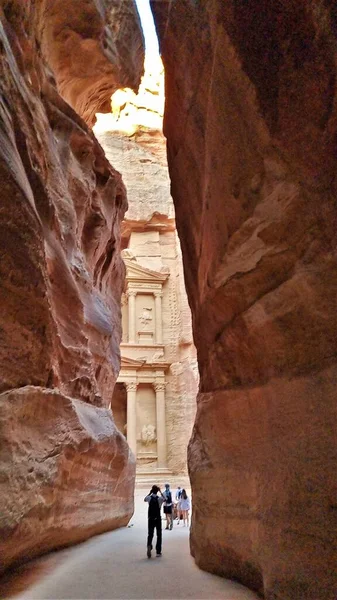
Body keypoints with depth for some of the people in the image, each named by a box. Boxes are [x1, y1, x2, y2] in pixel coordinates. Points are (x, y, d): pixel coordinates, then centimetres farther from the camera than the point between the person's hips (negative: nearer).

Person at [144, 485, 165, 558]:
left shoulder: (149, 498, -7)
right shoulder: (159, 498, -10)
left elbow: (145, 499, 17)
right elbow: (164, 499, 13)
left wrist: (150, 492, 13)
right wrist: (160, 492, 13)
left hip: (150, 519, 1)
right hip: (158, 518, -1)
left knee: (150, 534, 6)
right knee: (159, 534, 11)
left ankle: (149, 545, -23)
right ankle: (158, 551, 12)